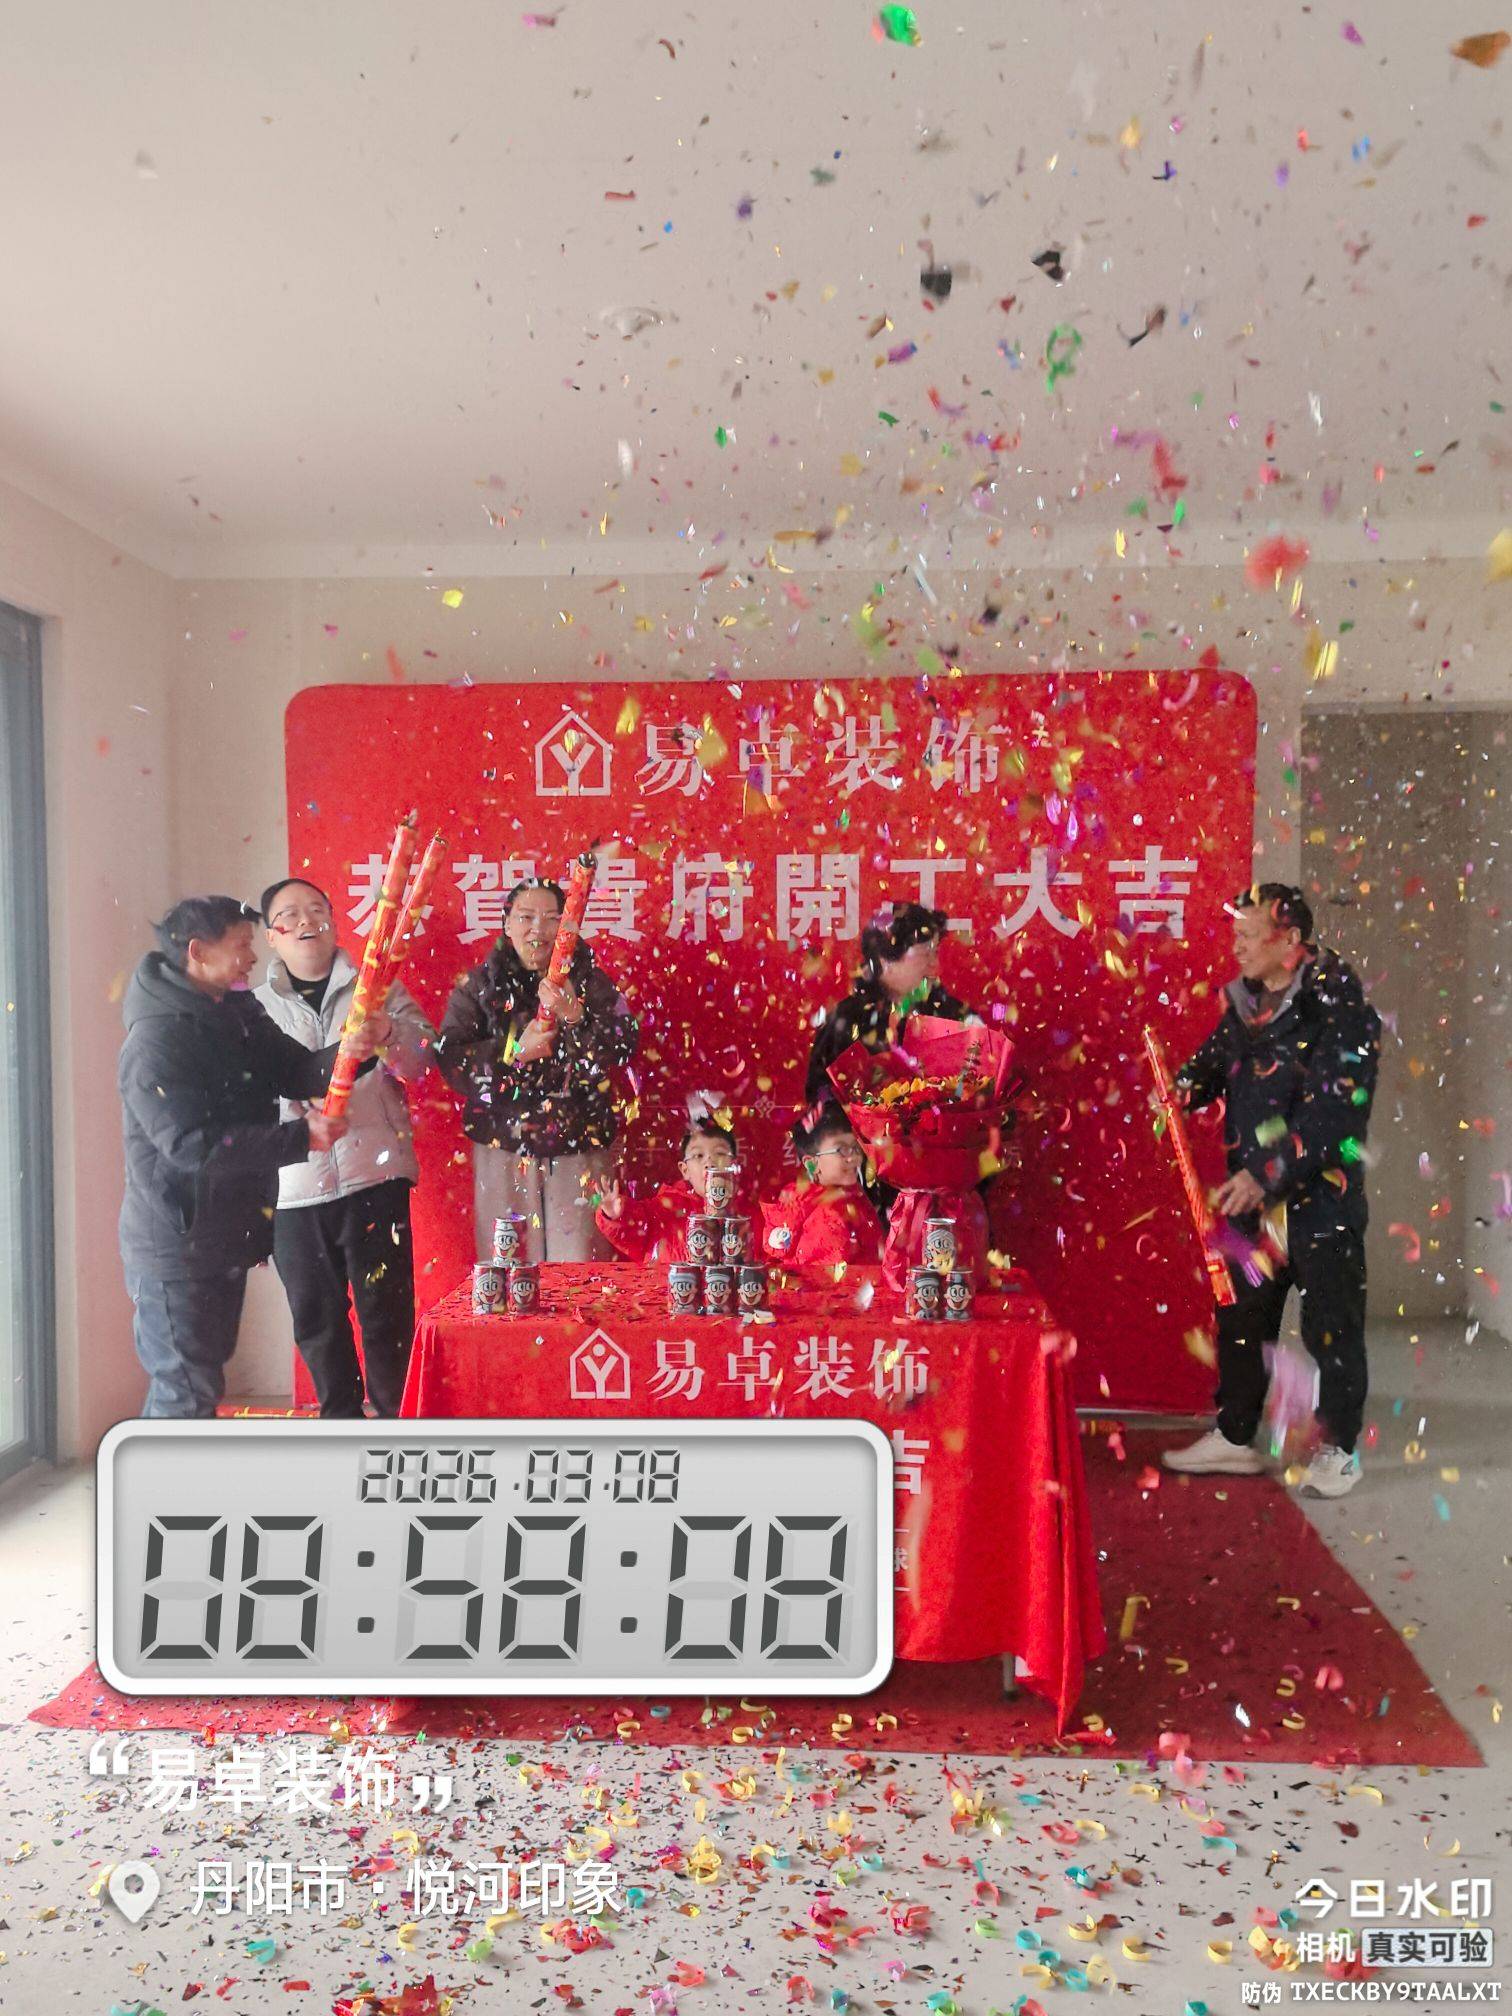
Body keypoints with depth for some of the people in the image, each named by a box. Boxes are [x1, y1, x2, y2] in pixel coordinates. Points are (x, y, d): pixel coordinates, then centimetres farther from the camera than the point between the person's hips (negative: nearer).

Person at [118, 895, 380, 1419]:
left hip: (225, 1238, 9)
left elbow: (295, 1073, 3)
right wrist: (301, 1138, -30)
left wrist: (345, 1055, -19)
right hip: (177, 1244, -9)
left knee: (201, 1376, 21)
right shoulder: (157, 1038, -22)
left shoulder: (239, 1012, 6)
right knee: (186, 1388, -1)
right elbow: (191, 1143, -30)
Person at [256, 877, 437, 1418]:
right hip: (293, 1186, 2)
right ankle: (340, 1419, 26)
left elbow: (421, 1060, -1)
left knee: (385, 1309, -1)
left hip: (373, 1175, -2)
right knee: (315, 1316, 10)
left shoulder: (377, 988, 9)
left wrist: (386, 1034, -22)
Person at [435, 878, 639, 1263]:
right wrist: (514, 1051, -16)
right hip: (503, 1148, 0)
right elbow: (449, 1058, -4)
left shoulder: (591, 982, 5)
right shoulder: (477, 986, 6)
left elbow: (622, 1050, -8)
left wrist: (573, 1016, -22)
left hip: (578, 1150, 0)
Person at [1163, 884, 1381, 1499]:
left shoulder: (1338, 1009, -16)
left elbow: (1334, 1114, -23)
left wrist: (1268, 1173, -27)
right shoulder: (1246, 1000, 6)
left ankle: (1340, 1448, 21)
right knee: (1239, 1316, 15)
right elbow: (1217, 1058, 21)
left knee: (1330, 1326, 4)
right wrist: (1187, 1085, -2)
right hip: (1250, 1194, 7)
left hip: (1319, 1199, -7)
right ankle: (1234, 1436, 29)